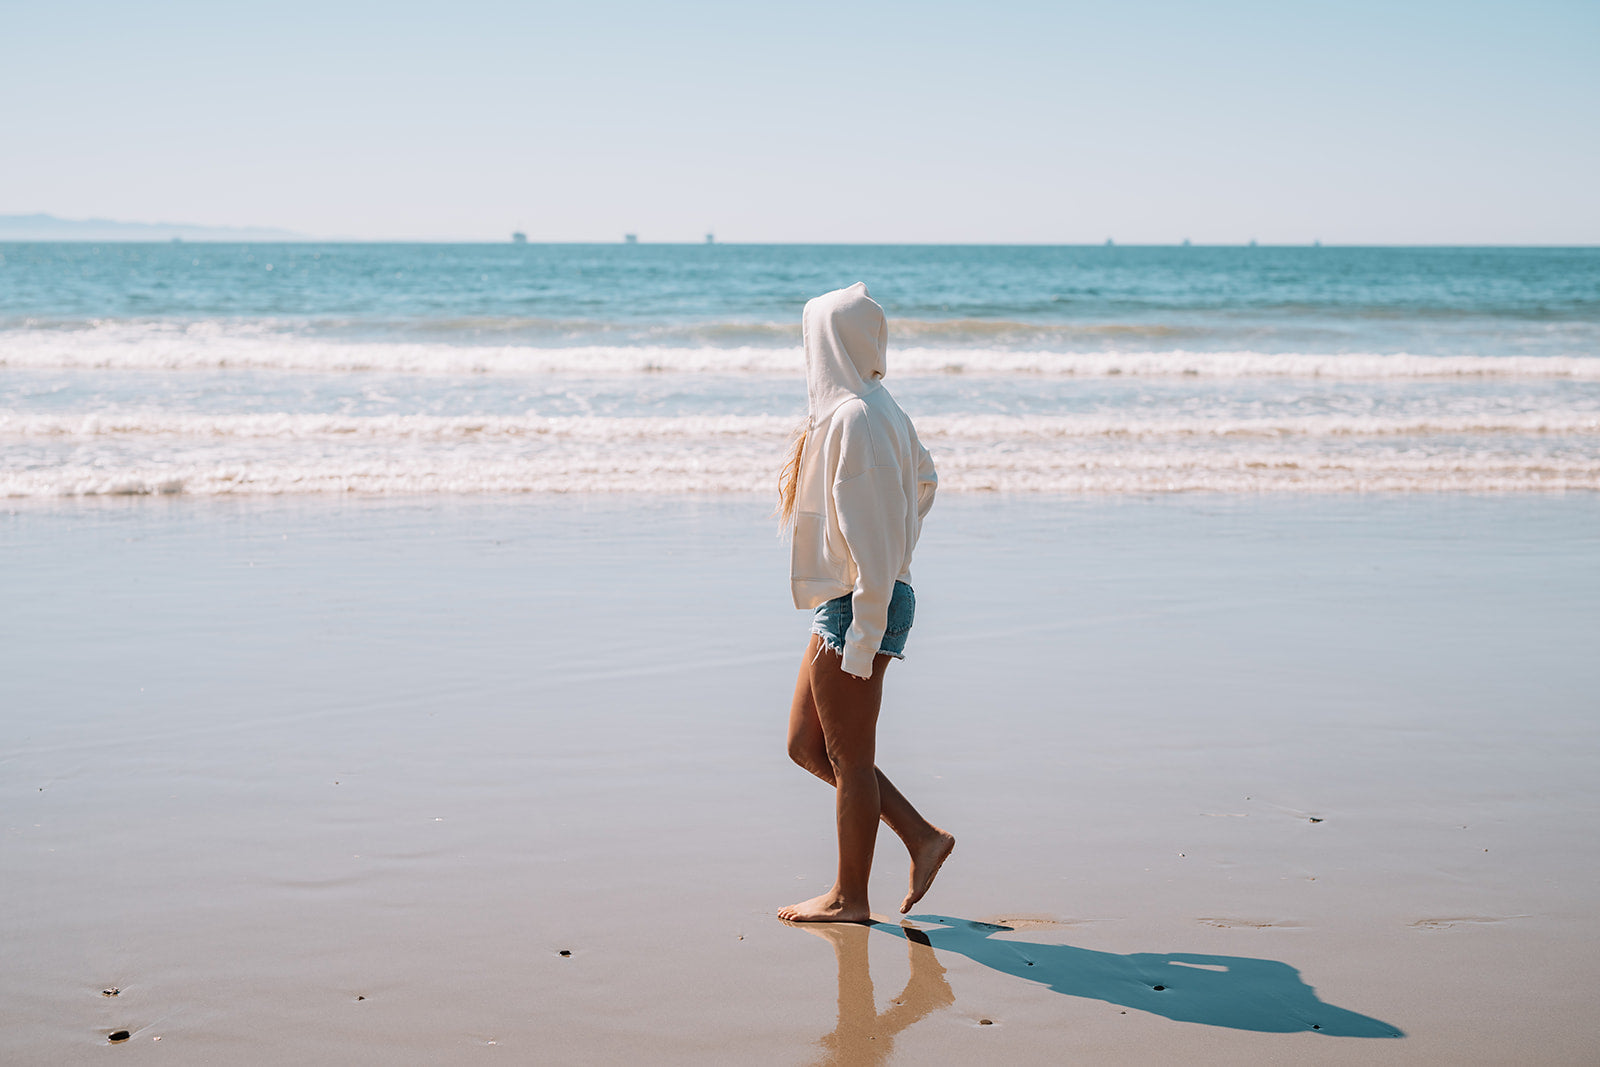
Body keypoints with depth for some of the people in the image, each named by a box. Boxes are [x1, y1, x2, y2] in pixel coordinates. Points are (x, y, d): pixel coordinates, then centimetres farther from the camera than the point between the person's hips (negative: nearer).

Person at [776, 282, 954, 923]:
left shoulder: (855, 418, -18)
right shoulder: (877, 411, 12)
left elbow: (873, 533, -22)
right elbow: (923, 479, 27)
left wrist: (861, 635, -21)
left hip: (859, 606, -10)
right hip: (844, 604, 10)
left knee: (849, 757, 2)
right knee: (805, 744, 15)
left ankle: (850, 897, 14)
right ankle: (921, 838, 19)